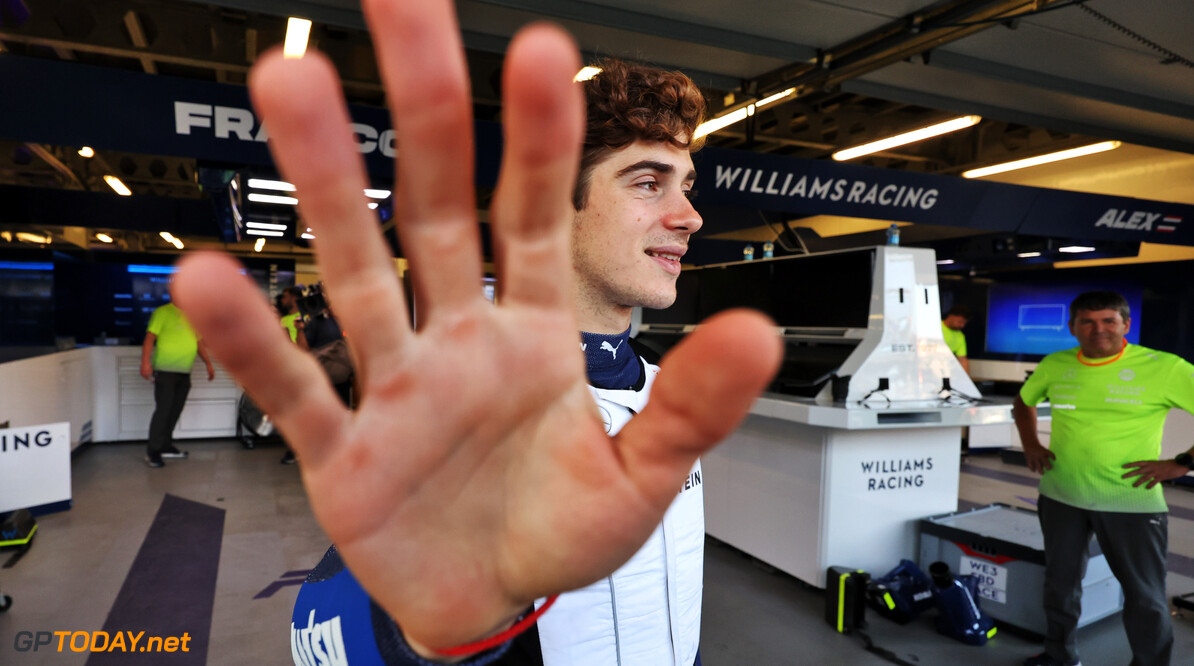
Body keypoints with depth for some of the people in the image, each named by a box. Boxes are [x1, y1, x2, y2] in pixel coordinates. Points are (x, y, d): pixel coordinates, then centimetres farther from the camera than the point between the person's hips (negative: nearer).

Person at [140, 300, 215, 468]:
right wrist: (146, 362, -21)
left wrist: (208, 364, 19)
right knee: (163, 410, -9)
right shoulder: (163, 313, -4)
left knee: (175, 410, 9)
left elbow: (199, 342, 23)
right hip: (165, 371, -6)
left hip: (184, 373, 6)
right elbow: (150, 338, -11)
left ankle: (166, 446, 19)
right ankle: (153, 451, -2)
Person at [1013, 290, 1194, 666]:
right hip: (1060, 497, 4)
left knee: (1145, 596, 7)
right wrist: (1031, 444, 7)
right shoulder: (1053, 366, 0)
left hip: (1131, 503, -4)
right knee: (1060, 580, 18)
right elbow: (1024, 402, 19)